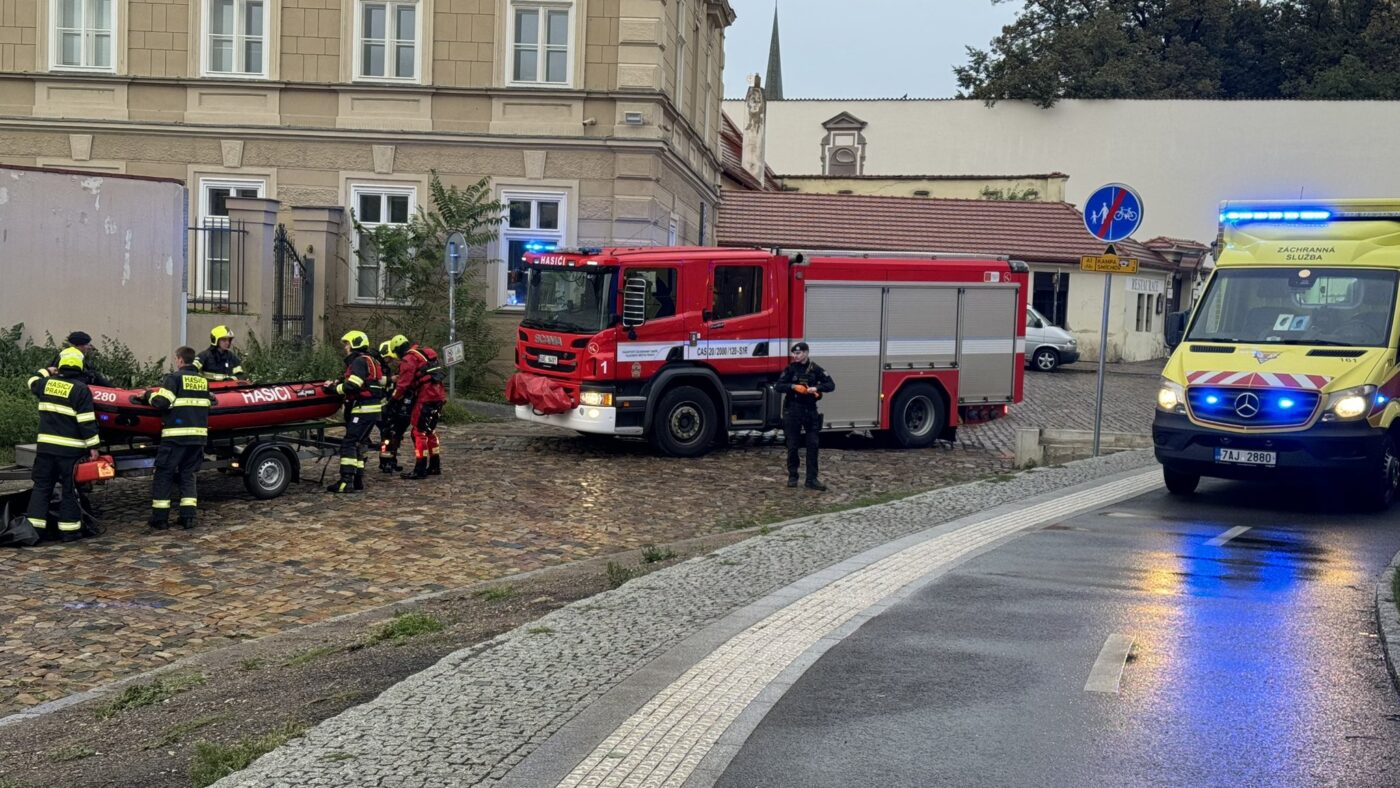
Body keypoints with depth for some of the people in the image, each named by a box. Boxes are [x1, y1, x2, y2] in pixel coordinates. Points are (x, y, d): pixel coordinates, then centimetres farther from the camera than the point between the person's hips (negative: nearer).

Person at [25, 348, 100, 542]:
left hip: (45, 446, 4)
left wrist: (49, 370, 45)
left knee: (41, 486, 13)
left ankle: (33, 527, 9)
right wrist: (92, 446, -8)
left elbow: (33, 381, 31)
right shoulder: (80, 389, -10)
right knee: (69, 490, 4)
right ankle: (69, 531, 6)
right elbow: (86, 421, -12)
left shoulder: (47, 382, 5)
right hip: (70, 449, -4)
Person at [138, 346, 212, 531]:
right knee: (188, 475, 13)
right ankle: (188, 517, 4)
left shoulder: (174, 377, -5)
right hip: (199, 435, 5)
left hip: (176, 434, -5)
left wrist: (148, 396, 5)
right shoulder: (203, 380, 13)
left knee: (163, 474, 4)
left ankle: (160, 518, 3)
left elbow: (161, 402, -12)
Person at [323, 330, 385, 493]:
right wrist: (337, 384, 10)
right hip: (370, 410, 10)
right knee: (356, 444, 14)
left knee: (348, 443, -12)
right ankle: (358, 480, 16)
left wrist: (332, 387, -8)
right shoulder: (370, 361, 21)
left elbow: (351, 387, -21)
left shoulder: (359, 362, -11)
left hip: (364, 410, -10)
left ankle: (346, 482, -16)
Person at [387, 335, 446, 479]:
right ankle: (435, 466, 24)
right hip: (439, 396, 9)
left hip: (426, 397, -9)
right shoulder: (424, 352, 19)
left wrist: (394, 398, 1)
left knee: (419, 433, -5)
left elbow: (403, 383, -13)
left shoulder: (408, 359, -9)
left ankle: (420, 470, -7)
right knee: (430, 431, 19)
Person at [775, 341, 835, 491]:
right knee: (792, 445, 4)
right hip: (792, 410, -1)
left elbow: (831, 385, -2)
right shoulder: (790, 369, 1)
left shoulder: (815, 369, 2)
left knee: (813, 445, -1)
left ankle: (812, 479, 2)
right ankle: (792, 477, 16)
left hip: (810, 410, 1)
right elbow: (778, 386, -6)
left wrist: (817, 388, -20)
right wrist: (793, 386, -22)